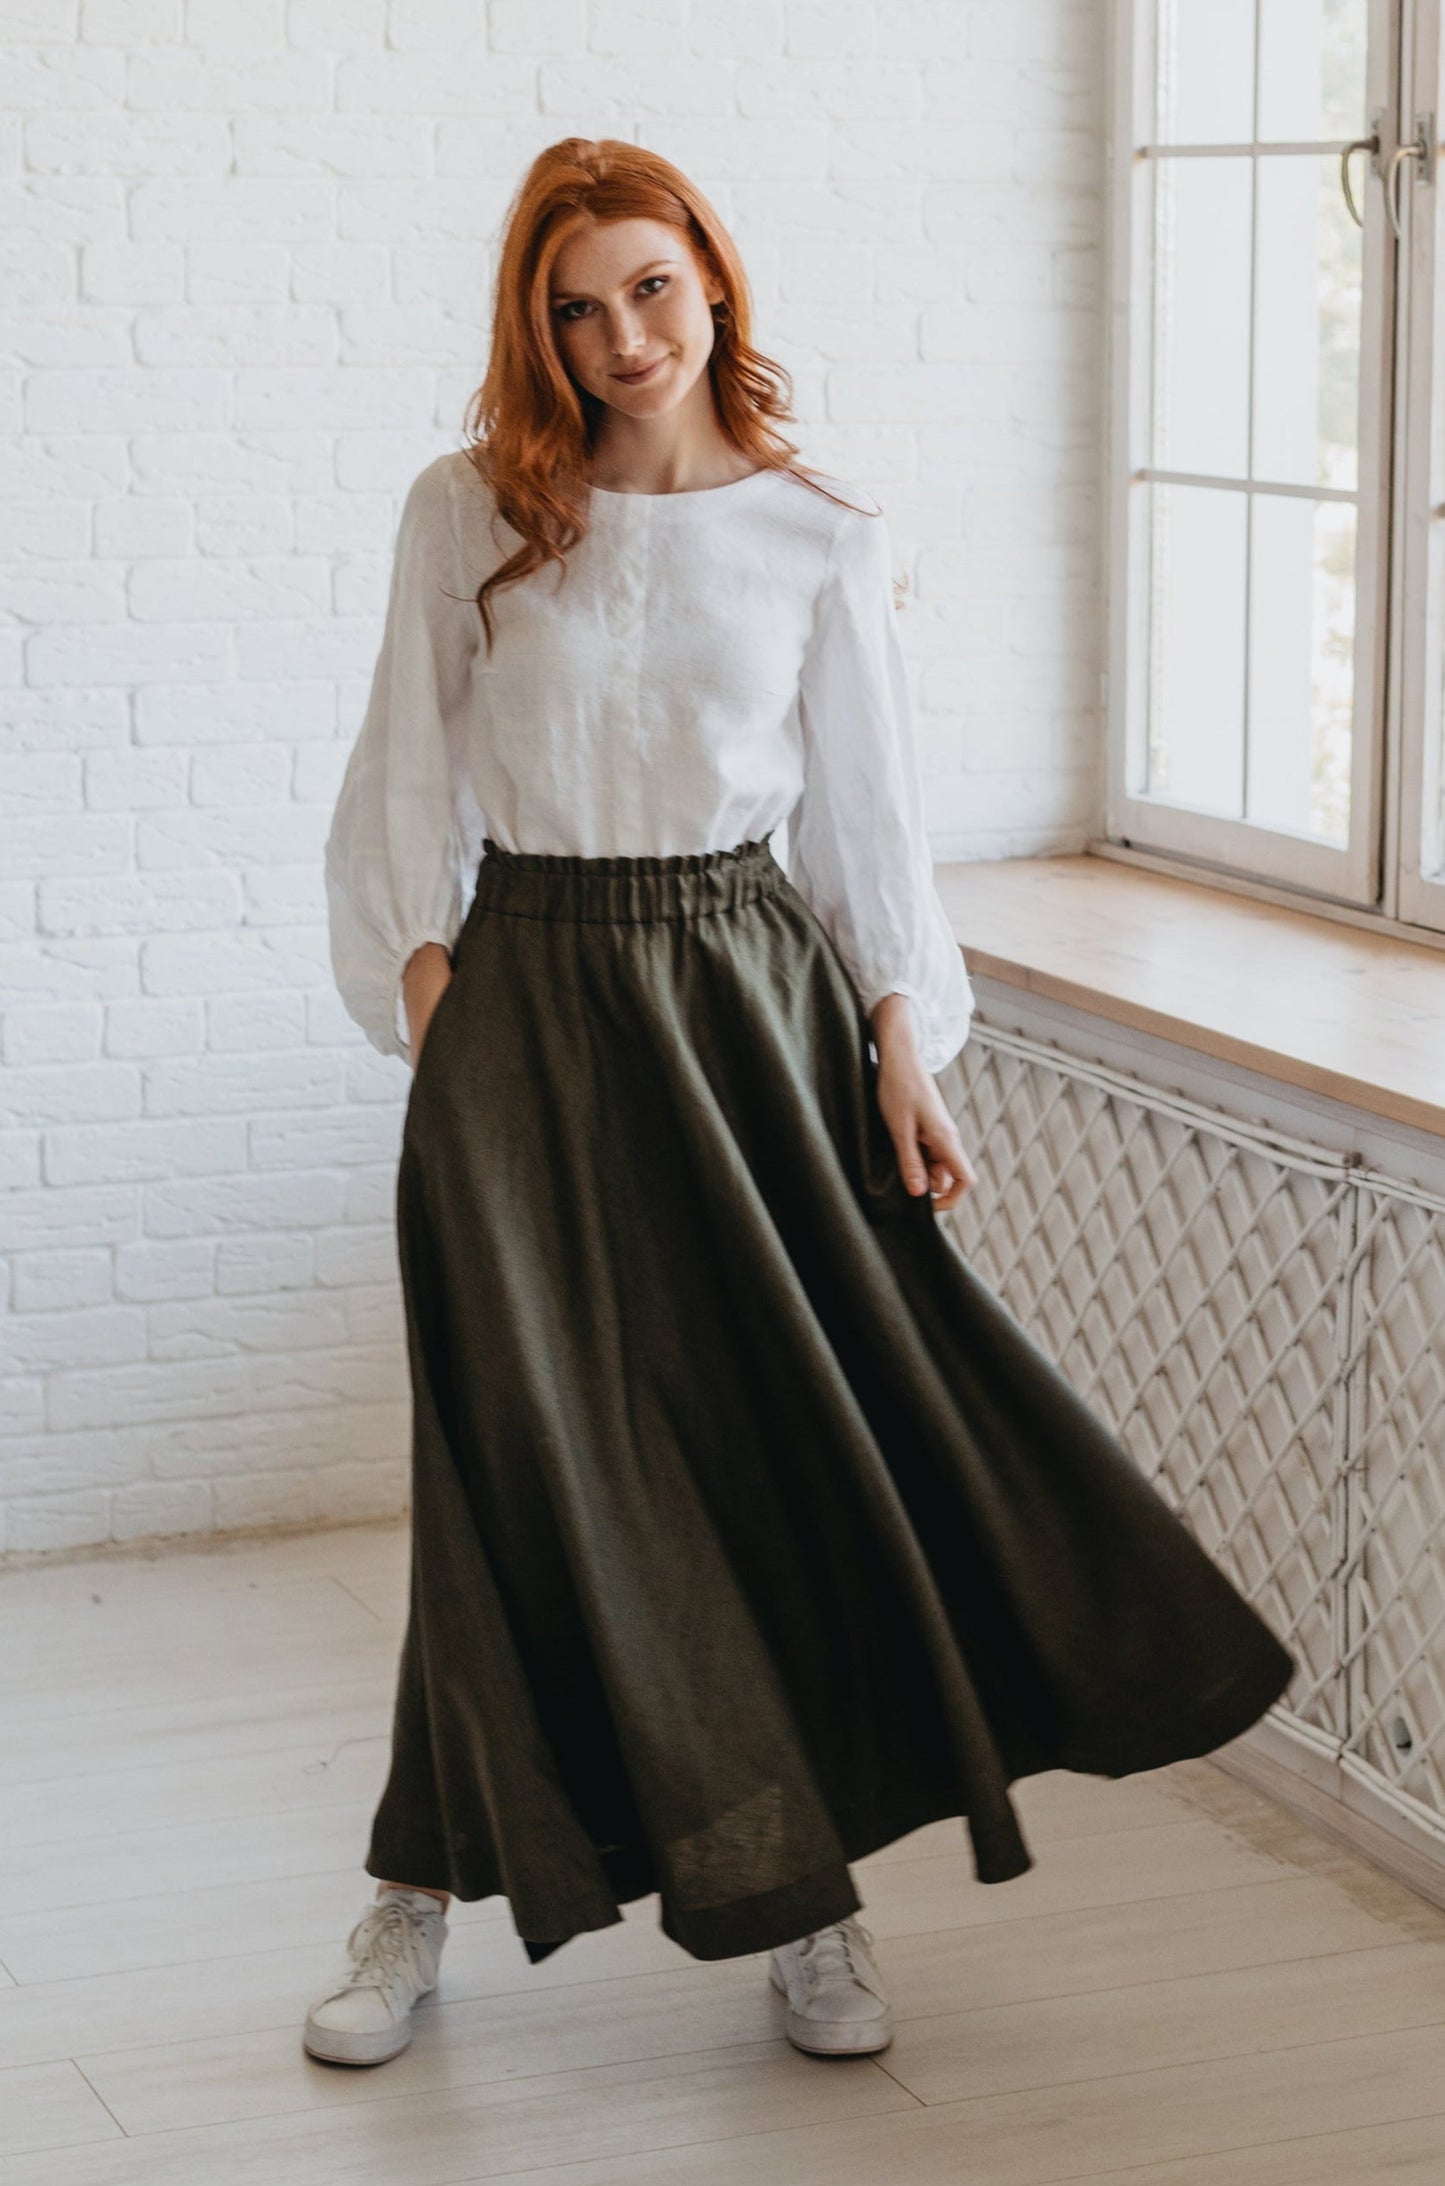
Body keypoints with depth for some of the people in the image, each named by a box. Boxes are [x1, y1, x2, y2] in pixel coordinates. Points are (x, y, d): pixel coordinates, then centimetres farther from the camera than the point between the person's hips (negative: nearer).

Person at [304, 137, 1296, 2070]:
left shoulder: (822, 537, 2)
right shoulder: (470, 516, 1)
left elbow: (868, 806, 6)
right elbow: (411, 784, 4)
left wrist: (901, 1048, 0)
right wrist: (433, 1007, -5)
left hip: (753, 989, 1)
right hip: (532, 997, -1)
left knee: (802, 1426, 0)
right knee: (535, 1458, -1)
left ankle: (805, 1898, 14)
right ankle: (418, 1901, 14)